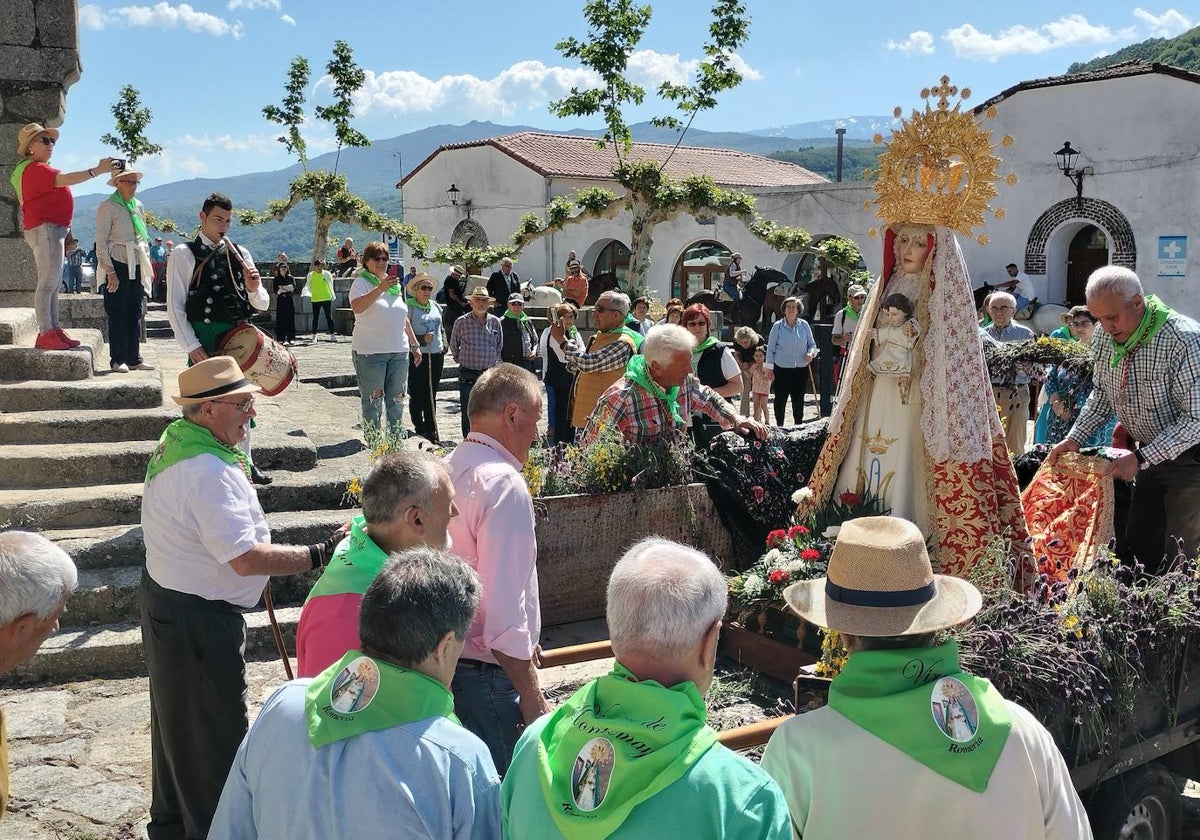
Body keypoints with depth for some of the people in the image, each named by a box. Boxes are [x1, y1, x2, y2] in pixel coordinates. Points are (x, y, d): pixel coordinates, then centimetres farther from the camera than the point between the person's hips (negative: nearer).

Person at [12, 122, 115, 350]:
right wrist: (97, 170, -31)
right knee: (48, 282, -13)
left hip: (54, 229, 11)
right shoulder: (35, 169, -11)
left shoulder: (39, 169, 23)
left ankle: (54, 330, 11)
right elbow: (64, 180, -26)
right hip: (45, 229, -11)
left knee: (54, 284, 10)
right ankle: (45, 333, -15)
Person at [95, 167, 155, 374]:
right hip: (117, 265, -6)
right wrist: (110, 271, -14)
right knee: (118, 314, -4)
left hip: (136, 266, 6)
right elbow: (101, 242, -8)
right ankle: (118, 359, 1)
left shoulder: (139, 206, 14)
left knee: (135, 313, 7)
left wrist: (148, 267, 14)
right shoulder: (107, 207, -5)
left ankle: (134, 358, 12)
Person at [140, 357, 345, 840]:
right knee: (216, 733, 3)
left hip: (163, 597, 11)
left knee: (177, 720, 25)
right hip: (199, 619, -11)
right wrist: (319, 555, -29)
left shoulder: (174, 442, 4)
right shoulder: (209, 471, -28)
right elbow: (247, 558, -32)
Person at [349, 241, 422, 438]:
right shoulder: (361, 282, -3)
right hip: (370, 351, -6)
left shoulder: (394, 285, 17)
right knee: (373, 401, -1)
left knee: (397, 400, 10)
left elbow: (403, 317, 23)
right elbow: (357, 307, -24)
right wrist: (380, 288, -30)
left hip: (399, 351, 6)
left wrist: (414, 344, 21)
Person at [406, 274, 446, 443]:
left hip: (436, 355, 6)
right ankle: (419, 428, 8)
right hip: (417, 357, -6)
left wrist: (444, 345, 14)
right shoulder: (409, 307, -6)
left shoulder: (435, 306, 13)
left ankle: (430, 429, 16)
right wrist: (422, 340, -17)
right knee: (417, 395, 0)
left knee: (431, 395, 10)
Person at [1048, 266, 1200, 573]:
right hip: (1148, 455, 7)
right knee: (1139, 547, 10)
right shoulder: (1106, 339, -3)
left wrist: (1141, 459, -28)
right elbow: (1101, 394, 13)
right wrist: (1074, 438, 0)